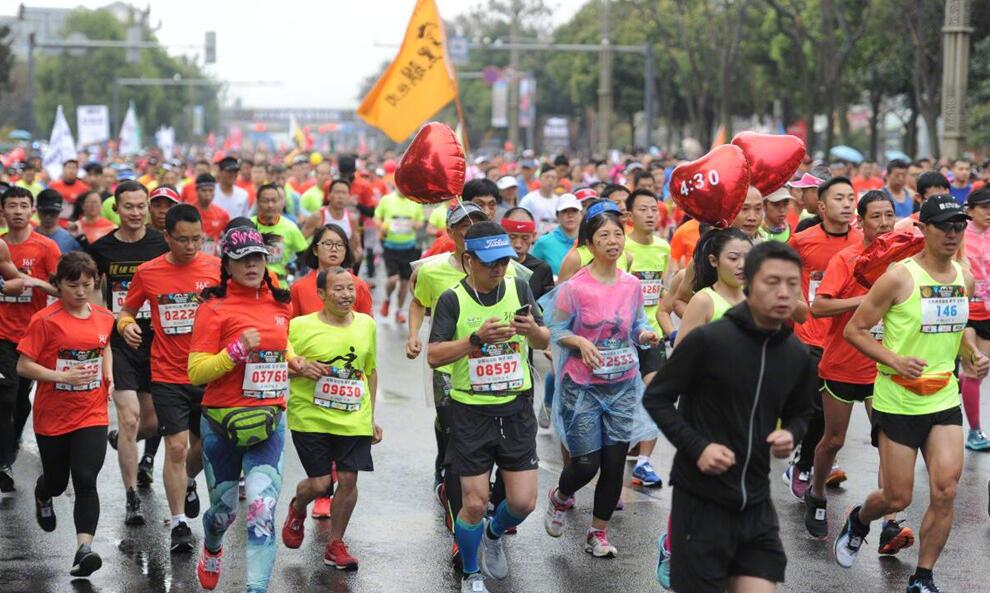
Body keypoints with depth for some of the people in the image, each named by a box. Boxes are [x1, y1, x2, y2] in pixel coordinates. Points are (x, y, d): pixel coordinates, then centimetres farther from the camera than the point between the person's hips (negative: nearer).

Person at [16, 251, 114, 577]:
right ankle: (42, 496, 54)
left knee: (85, 480, -14)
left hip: (92, 415, 2)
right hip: (52, 417, -2)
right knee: (56, 482, 17)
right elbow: (23, 366, -13)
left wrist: (108, 377, 7)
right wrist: (63, 376, -24)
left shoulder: (104, 317, 2)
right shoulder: (45, 320, -13)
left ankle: (84, 550, -18)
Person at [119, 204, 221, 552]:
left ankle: (188, 483, 48)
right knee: (176, 447, -7)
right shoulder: (147, 273, -3)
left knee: (204, 445, 15)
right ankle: (179, 525, 3)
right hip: (168, 376, -2)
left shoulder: (217, 268, -2)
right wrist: (126, 325, -12)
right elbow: (127, 310, 11)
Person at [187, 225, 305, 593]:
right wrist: (238, 351, -24)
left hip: (268, 421, 3)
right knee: (224, 509, 13)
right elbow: (196, 372, -13)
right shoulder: (214, 308, -8)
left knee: (261, 506, -15)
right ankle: (212, 549, 49)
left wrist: (293, 362, 11)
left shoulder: (278, 304, 9)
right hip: (222, 422, -3)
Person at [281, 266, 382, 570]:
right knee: (319, 482, -3)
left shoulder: (366, 324, 5)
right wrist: (301, 369, -21)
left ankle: (335, 545, 17)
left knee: (348, 479, -1)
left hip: (354, 421, 3)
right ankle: (297, 509, 33)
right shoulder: (301, 326, -8)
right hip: (311, 418, -3)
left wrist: (371, 417, 16)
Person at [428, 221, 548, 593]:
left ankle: (494, 535, 36)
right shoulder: (453, 300, -9)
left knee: (523, 502, 2)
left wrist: (533, 329, -17)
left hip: (516, 409, 3)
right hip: (472, 412, -3)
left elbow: (545, 342, 6)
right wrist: (477, 339, -28)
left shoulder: (518, 289, 0)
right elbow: (434, 356, -15)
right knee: (475, 503, 0)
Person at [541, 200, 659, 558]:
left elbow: (637, 326, 10)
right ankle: (560, 498, 34)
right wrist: (580, 342, -24)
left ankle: (598, 534, 21)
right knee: (586, 464, -2)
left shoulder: (632, 285, -1)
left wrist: (645, 335, -11)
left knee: (614, 462, 4)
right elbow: (557, 331, -6)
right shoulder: (575, 287, -13)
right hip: (582, 387, -4)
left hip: (623, 385, 4)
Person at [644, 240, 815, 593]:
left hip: (756, 505, 5)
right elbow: (655, 398, -6)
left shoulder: (798, 356, 3)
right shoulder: (708, 340, -14)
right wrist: (697, 447, -17)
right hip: (701, 501, -5)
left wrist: (790, 435, -3)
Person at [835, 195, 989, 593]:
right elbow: (854, 329, -10)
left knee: (945, 492, -7)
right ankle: (858, 521, 39)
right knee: (898, 498, 3)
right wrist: (895, 361, -22)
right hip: (898, 401, -5)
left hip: (945, 400, 5)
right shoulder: (899, 277, -13)